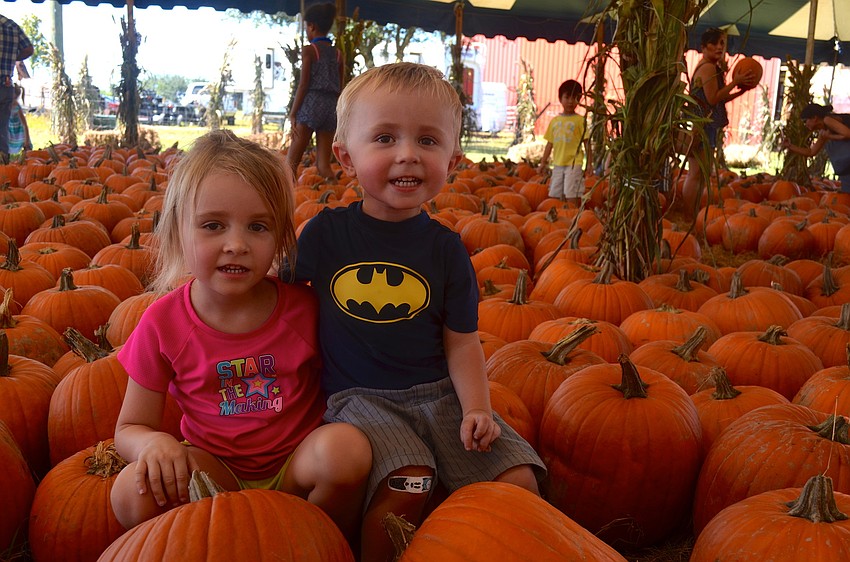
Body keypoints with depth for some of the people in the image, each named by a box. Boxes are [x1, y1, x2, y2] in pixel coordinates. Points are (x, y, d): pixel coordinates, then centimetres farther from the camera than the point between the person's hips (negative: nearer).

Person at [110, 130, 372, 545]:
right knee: (134, 493, -28)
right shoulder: (162, 324, -10)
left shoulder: (305, 307, -12)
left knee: (347, 449, -32)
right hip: (216, 470, 0)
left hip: (297, 464, 0)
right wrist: (154, 442, -26)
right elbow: (130, 427, -2)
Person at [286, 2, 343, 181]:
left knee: (291, 161, -2)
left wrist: (293, 114, -6)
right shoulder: (337, 54, 12)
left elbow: (304, 85, -8)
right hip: (332, 107, 5)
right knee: (323, 164, 6)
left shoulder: (309, 50, -2)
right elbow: (339, 88, 12)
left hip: (311, 105, -5)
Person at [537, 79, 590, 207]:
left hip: (574, 164, -5)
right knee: (554, 196, 8)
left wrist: (589, 163, -8)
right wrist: (543, 162, 14)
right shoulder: (554, 121, 12)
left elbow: (586, 142, -3)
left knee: (572, 196, -9)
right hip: (558, 164, 5)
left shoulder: (580, 120, -2)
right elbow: (550, 143, 15)